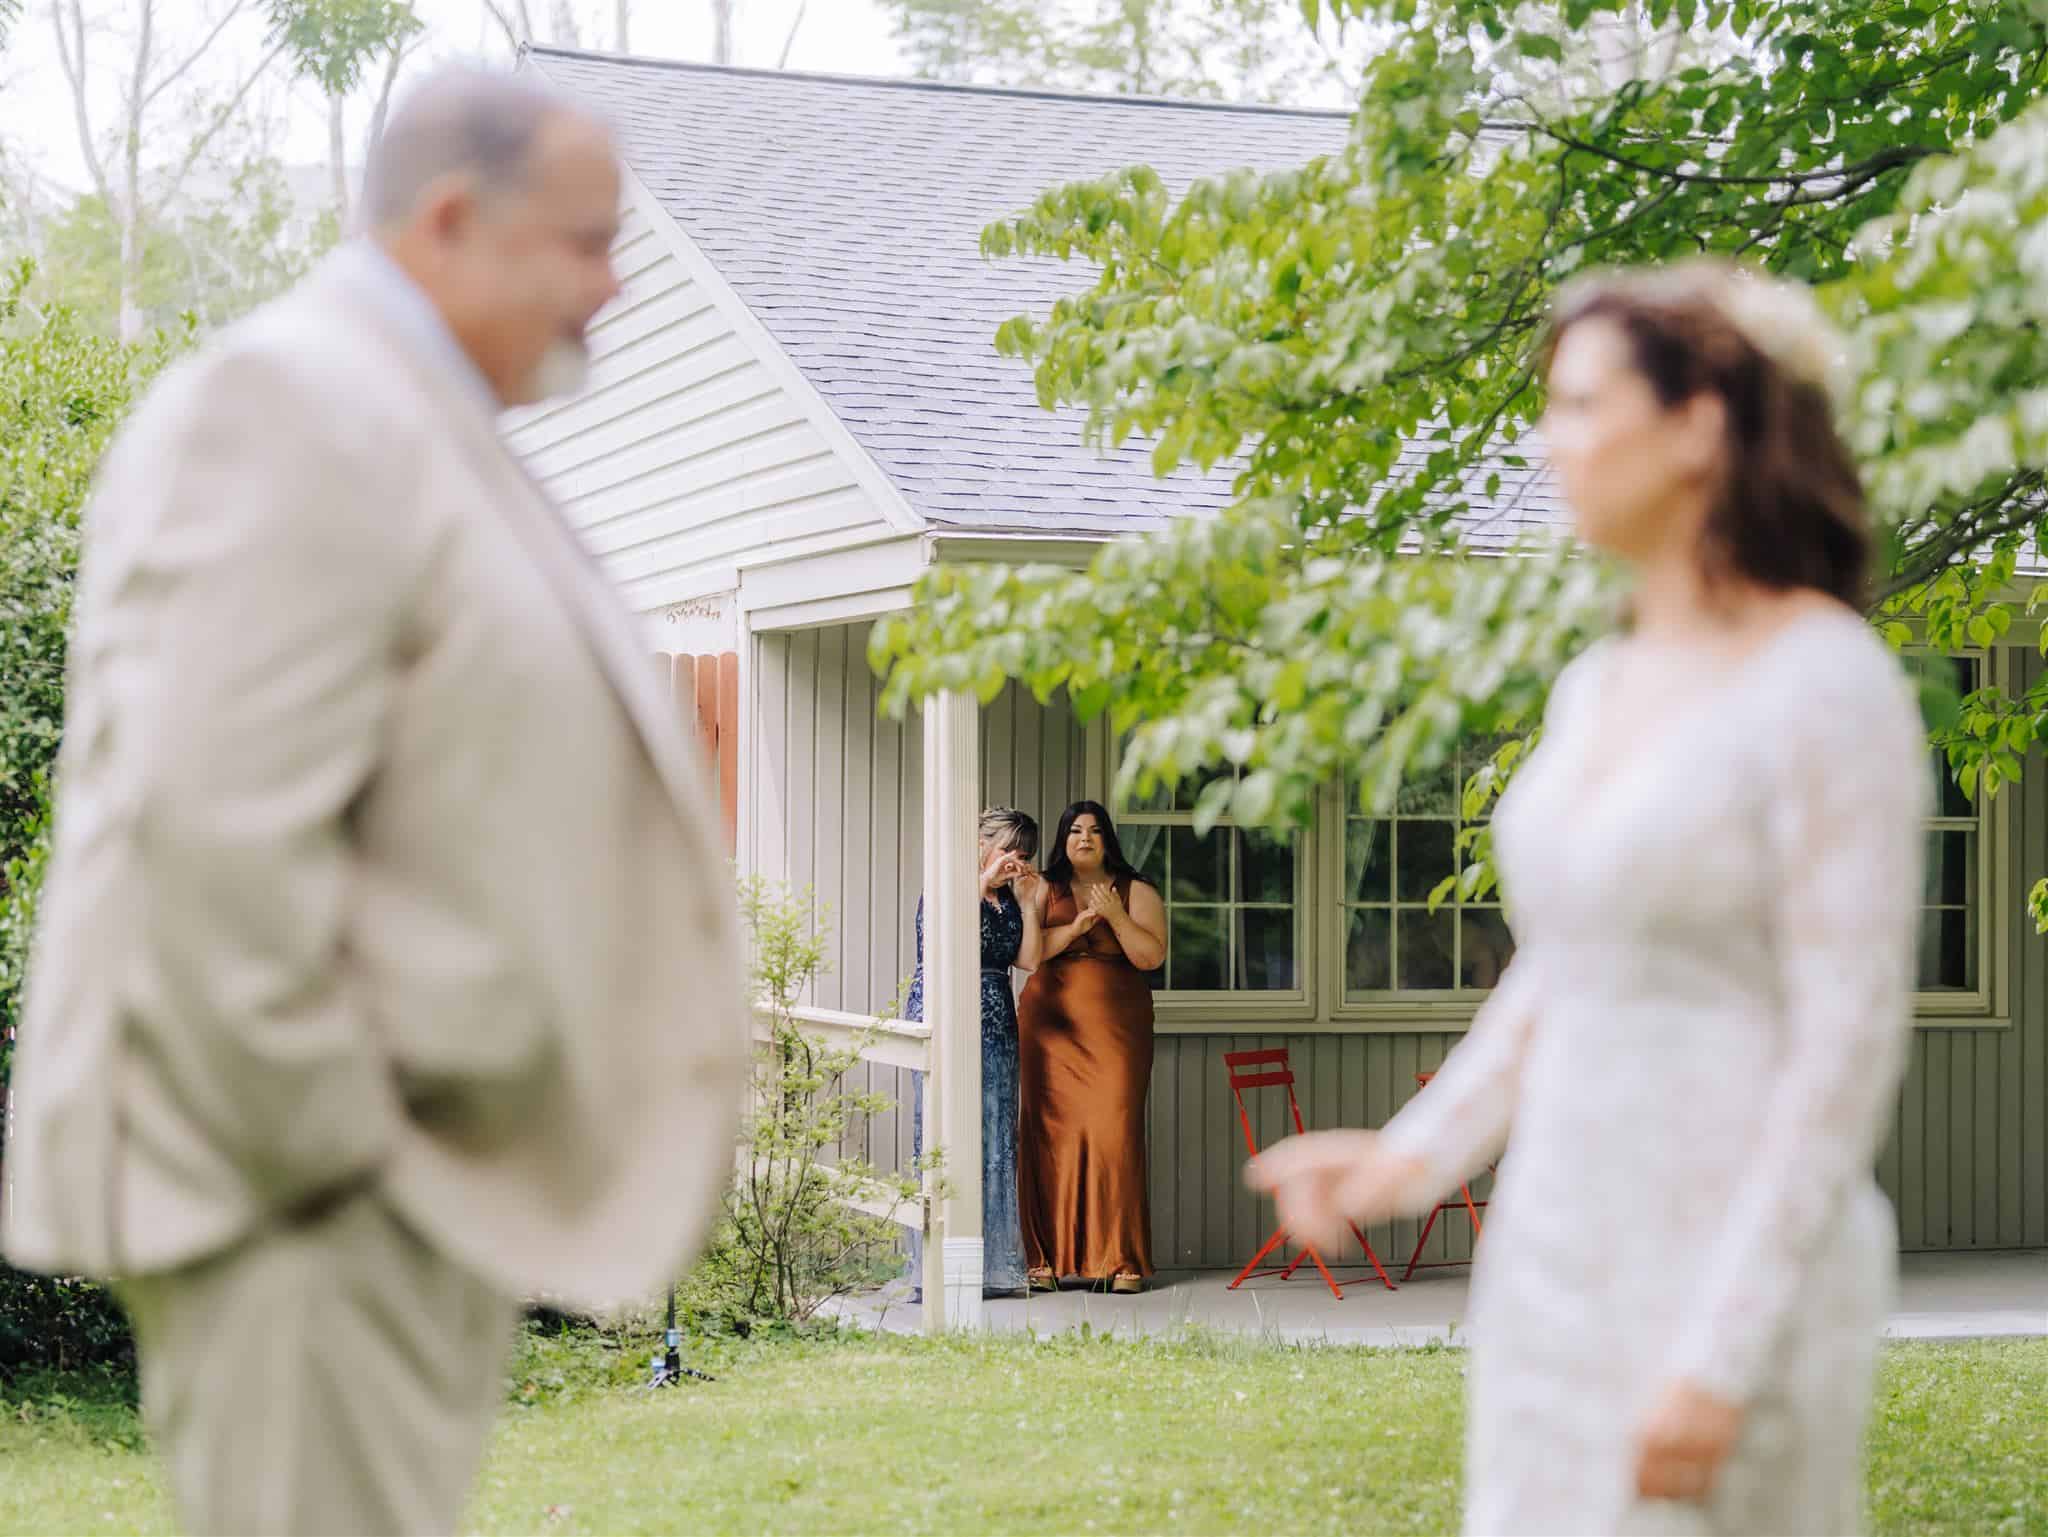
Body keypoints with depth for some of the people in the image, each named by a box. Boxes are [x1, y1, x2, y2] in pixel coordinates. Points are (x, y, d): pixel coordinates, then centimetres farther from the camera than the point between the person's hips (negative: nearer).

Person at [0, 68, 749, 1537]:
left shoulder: (406, 417, 17)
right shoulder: (300, 405, -15)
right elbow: (227, 824, -24)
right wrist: (317, 1145, -20)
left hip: (396, 1155, 10)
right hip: (295, 1181, -10)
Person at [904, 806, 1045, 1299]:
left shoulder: (1008, 899, 18)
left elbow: (1029, 959, 9)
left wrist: (1028, 902, 3)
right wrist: (984, 883, -16)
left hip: (997, 1027, 7)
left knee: (996, 1142, 4)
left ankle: (993, 1267, 6)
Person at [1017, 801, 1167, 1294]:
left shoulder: (1137, 892, 11)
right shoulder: (1042, 891, 13)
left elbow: (1152, 957, -1)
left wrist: (1115, 916, -12)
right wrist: (1077, 926, -12)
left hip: (1115, 1026, -1)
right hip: (1050, 1025, 1)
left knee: (1115, 1132, -10)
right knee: (1050, 1133, -6)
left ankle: (1122, 1260, -6)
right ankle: (1046, 1258, -3)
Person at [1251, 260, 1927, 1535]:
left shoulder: (1831, 688, -15)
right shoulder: (1599, 687, 10)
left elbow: (1848, 1045, -17)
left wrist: (1724, 1355, -20)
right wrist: (1412, 1157, 6)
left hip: (1735, 1264, -8)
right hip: (1559, 1247, 8)